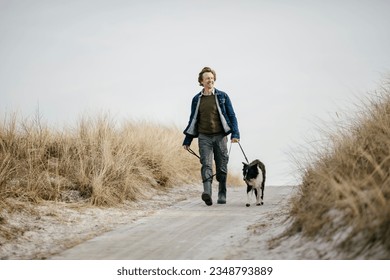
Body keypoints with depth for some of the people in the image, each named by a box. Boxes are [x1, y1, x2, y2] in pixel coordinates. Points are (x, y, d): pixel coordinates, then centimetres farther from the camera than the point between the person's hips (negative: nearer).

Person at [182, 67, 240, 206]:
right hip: (204, 137, 1)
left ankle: (222, 195, 15)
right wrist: (187, 140, 12)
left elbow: (231, 116, 5)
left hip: (220, 136, 0)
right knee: (206, 164, -14)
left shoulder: (222, 96, 5)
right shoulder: (197, 99, 9)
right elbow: (193, 120, 15)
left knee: (222, 167, 3)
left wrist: (235, 133, -7)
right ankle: (207, 193, -26)